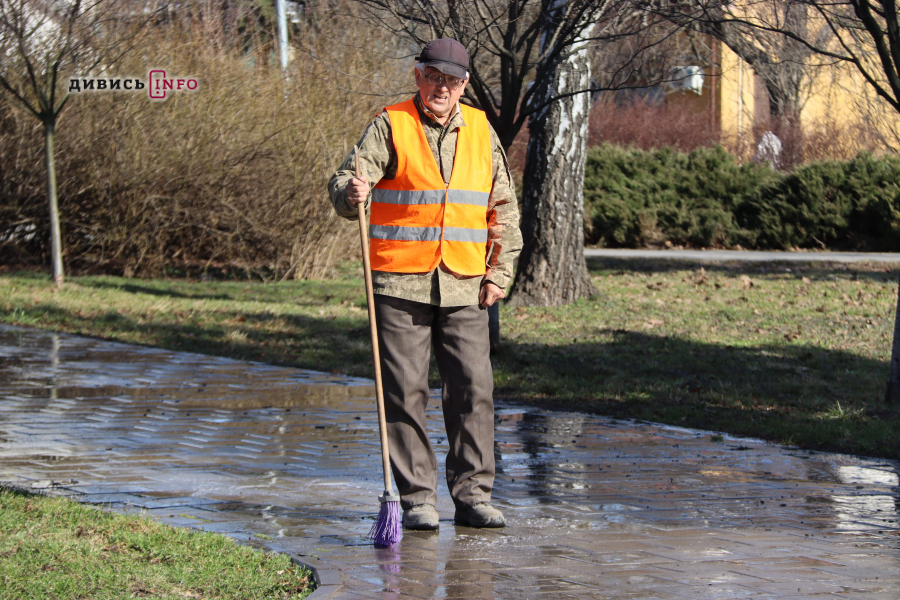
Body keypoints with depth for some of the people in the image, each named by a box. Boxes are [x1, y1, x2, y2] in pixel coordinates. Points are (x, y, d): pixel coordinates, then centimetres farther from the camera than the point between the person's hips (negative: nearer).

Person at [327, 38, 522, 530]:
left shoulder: (480, 130, 11)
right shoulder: (389, 126, 0)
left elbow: (503, 208, 15)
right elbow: (344, 184, -8)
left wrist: (499, 273, 7)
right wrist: (351, 193, -32)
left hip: (463, 286, 3)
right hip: (400, 283, -3)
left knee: (473, 389, -1)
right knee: (405, 392, -2)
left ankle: (472, 496, 6)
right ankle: (417, 500, 5)